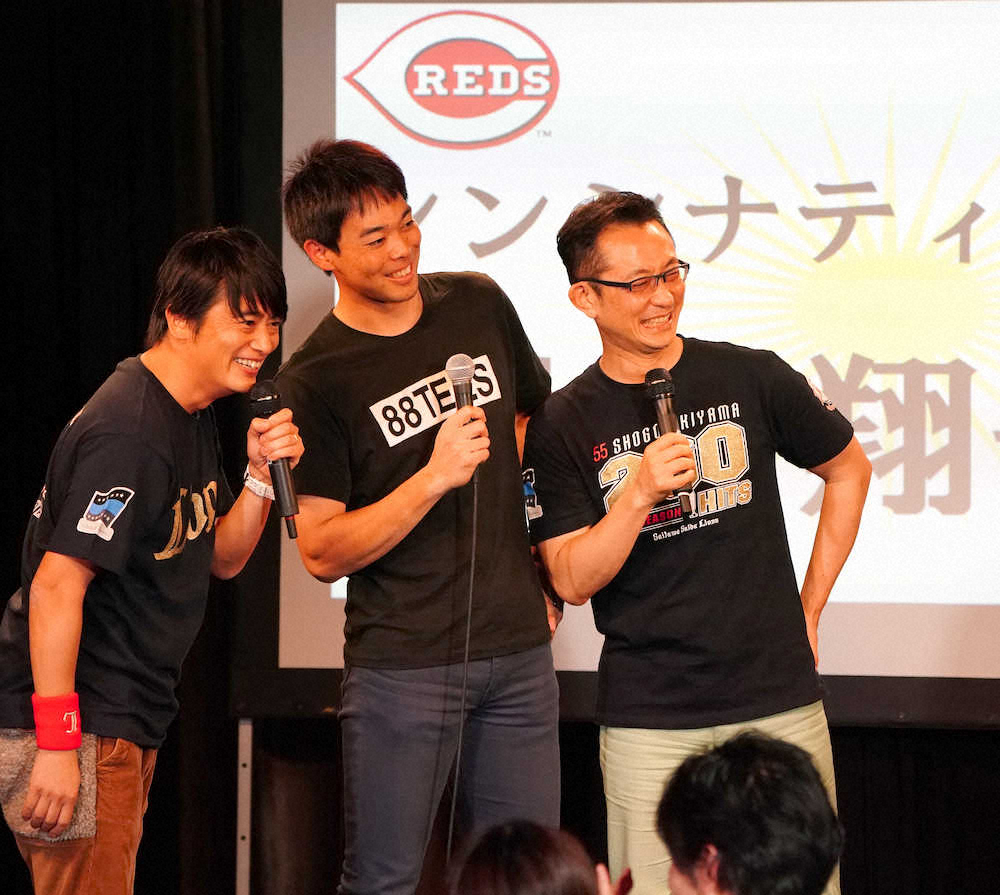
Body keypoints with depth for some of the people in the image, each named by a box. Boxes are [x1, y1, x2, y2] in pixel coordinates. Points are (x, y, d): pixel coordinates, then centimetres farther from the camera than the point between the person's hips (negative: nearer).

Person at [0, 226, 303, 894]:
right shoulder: (125, 434, -21)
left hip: (128, 721, 10)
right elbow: (56, 586, -25)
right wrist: (58, 745, -27)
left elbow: (221, 559, 17)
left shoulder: (193, 415, 11)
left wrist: (261, 476, -2)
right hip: (75, 723, -10)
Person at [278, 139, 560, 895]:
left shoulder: (478, 305, 6)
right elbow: (322, 553, -9)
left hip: (520, 652, 4)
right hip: (402, 663, -4)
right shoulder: (315, 380, -7)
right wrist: (434, 479, -20)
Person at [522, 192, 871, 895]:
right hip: (649, 725, -1)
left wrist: (808, 611, 13)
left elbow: (850, 470, 16)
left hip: (780, 703, 1)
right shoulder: (563, 426, 0)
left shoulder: (752, 378, 2)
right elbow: (573, 582, -6)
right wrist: (639, 494, -20)